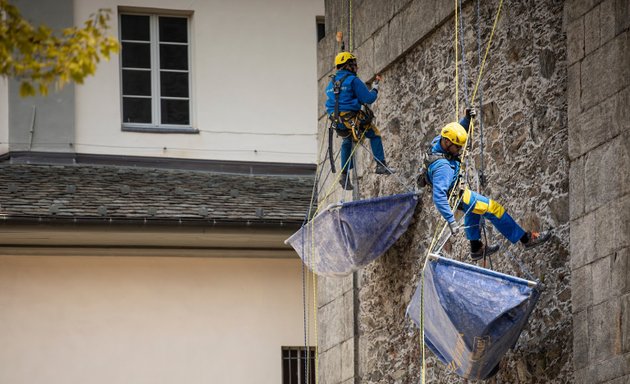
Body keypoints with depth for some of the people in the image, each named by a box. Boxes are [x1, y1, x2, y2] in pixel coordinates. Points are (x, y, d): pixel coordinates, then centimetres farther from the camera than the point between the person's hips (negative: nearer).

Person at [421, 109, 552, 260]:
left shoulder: (439, 140, -15)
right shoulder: (443, 167, -41)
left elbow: (459, 130, 6)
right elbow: (438, 197, -44)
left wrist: (467, 118, -13)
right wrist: (451, 221, -44)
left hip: (458, 189, 10)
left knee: (472, 210, 36)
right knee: (495, 209, -1)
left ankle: (476, 248, 50)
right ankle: (526, 238, 12)